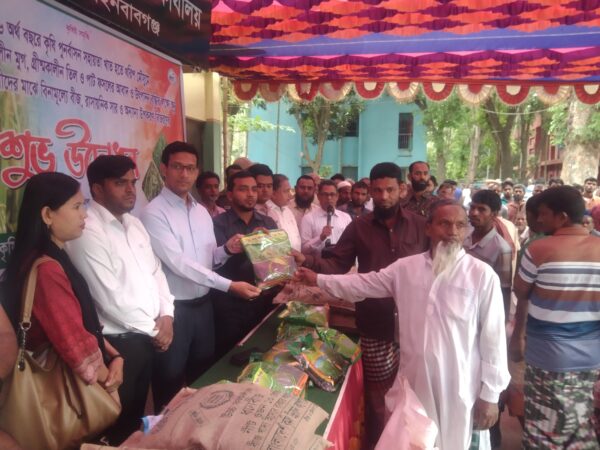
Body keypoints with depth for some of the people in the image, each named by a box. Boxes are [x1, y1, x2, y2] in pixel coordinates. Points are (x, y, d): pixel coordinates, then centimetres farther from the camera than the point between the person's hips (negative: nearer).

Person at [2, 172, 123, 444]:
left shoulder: (56, 259, 7)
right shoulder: (46, 269, -24)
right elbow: (77, 344, -24)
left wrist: (114, 356, -6)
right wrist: (109, 385, -9)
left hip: (80, 378, 8)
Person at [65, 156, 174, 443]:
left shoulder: (134, 224, 8)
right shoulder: (88, 233, -19)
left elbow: (155, 270, 11)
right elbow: (110, 299, -22)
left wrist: (166, 315, -3)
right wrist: (153, 329, -11)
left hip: (147, 336, 7)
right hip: (118, 341, -7)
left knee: (138, 410, 24)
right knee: (121, 419, 14)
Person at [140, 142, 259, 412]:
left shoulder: (202, 212, 7)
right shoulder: (154, 213, -15)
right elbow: (178, 263, -24)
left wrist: (226, 250, -12)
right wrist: (228, 285, -27)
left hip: (203, 305, 7)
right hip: (173, 309, -6)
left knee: (204, 375, 22)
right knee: (170, 383, 11)